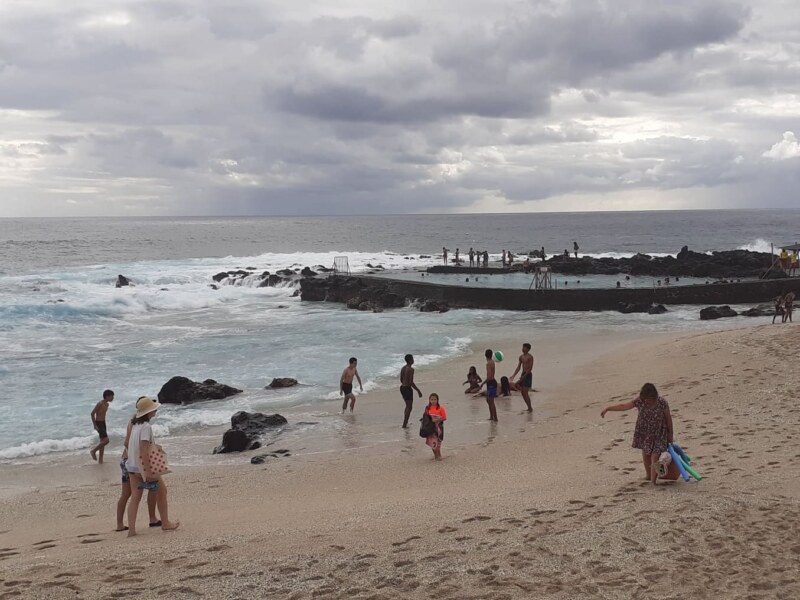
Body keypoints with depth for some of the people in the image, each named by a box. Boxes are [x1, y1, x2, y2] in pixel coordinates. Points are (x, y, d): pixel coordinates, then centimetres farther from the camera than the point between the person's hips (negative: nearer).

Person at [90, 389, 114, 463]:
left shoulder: (107, 404, 8)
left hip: (103, 423, 9)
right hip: (98, 424, -9)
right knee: (106, 440, -16)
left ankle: (100, 459, 17)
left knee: (103, 442, 10)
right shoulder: (100, 404, -19)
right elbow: (92, 413, -19)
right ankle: (93, 451, 3)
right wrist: (94, 425, -19)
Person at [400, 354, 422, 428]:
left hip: (402, 387, 9)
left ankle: (405, 422, 27)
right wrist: (418, 391, -16)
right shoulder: (411, 369, -18)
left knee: (408, 406, 22)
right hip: (408, 388, -9)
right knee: (409, 407, -1)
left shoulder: (403, 368, 9)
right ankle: (404, 425, -4)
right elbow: (411, 382, -22)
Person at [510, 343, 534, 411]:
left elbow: (530, 368, -16)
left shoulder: (530, 357, -11)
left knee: (525, 392, -11)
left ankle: (530, 408, -2)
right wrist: (514, 375, 2)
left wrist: (524, 376, -21)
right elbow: (518, 367, 13)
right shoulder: (521, 357, 11)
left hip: (528, 375, -8)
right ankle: (529, 408, 16)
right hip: (523, 374, 8)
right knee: (522, 392, 7)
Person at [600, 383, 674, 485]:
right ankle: (648, 475, 37)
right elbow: (623, 406, -4)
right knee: (645, 454, 16)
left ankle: (653, 480, -6)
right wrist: (608, 408, -7)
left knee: (655, 456, -11)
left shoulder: (662, 403, -19)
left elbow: (668, 418, -6)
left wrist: (670, 434, 2)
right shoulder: (640, 401, -12)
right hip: (644, 433, 3)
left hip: (658, 434, -3)